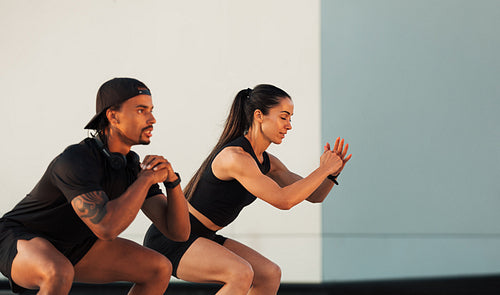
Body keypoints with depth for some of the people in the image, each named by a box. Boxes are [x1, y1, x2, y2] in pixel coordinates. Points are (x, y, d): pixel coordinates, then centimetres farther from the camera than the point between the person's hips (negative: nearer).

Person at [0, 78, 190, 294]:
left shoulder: (134, 168, -6)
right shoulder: (75, 161, -32)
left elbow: (178, 232, -7)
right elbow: (106, 228, -43)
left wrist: (171, 178, -24)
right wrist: (148, 178, -33)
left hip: (69, 247, 8)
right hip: (19, 243, -8)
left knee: (160, 269, -4)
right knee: (60, 275, -43)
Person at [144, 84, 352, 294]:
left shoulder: (265, 162, 6)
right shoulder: (235, 157, -23)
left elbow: (314, 195, 10)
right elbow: (282, 200, -27)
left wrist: (332, 173, -10)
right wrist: (324, 170, -21)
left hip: (201, 238, 10)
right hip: (170, 239, -10)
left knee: (270, 275, 0)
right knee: (241, 274, -30)